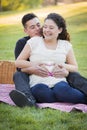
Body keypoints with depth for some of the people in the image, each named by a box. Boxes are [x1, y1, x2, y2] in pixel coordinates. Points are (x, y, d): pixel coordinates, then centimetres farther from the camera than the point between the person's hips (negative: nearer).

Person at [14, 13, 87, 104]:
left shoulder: (66, 45, 16)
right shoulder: (34, 41, 12)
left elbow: (75, 68, 20)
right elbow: (18, 62, 12)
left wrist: (63, 65, -2)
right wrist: (36, 64, -4)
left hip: (59, 82, 1)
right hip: (38, 83, 0)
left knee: (62, 90, -39)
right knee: (40, 90, -39)